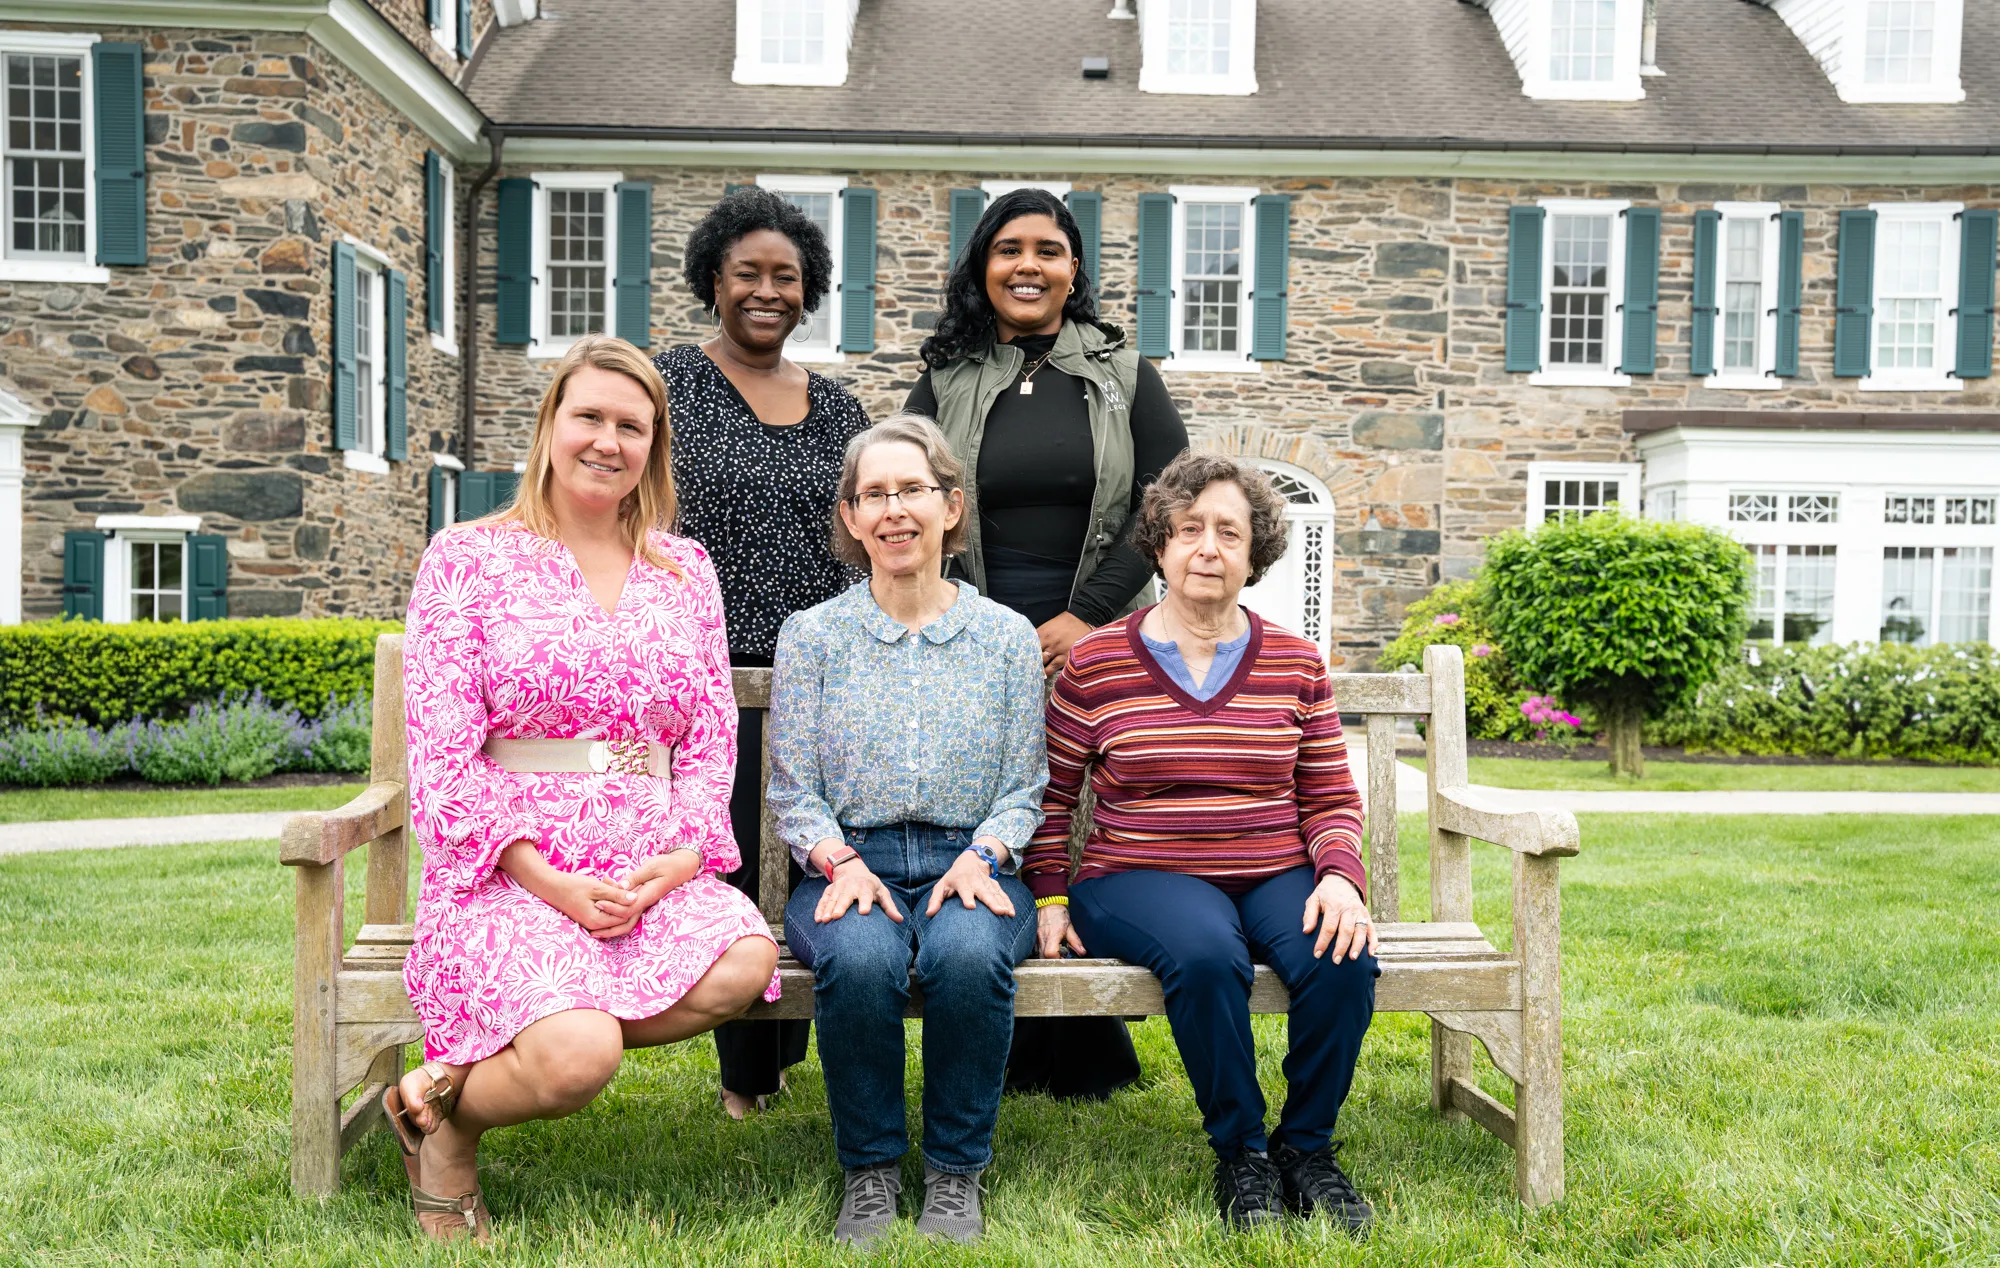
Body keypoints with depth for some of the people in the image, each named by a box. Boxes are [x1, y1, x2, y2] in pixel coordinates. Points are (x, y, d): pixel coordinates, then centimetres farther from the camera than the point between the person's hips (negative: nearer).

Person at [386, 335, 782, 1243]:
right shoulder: (467, 559, 3)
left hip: (654, 869, 5)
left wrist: (680, 856, -8)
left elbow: (713, 739, 11)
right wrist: (548, 880, -13)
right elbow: (442, 756, -4)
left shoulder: (685, 569, 15)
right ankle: (444, 1117, 6)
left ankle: (494, 1055, -10)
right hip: (510, 870, -4)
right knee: (579, 1057, -30)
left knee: (745, 961, -28)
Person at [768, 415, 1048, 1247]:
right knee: (860, 958, -35)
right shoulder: (812, 635, 8)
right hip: (849, 863, 0)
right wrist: (840, 861, -14)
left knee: (968, 954, -35)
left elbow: (1024, 789, 8)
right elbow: (792, 789, 4)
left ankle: (956, 1173, -12)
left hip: (968, 865, 0)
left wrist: (981, 855, -12)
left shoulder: (1006, 638, 9)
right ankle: (870, 1170, -10)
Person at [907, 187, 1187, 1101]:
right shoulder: (946, 385, 11)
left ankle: (1085, 1057, 10)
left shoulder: (1123, 377, 10)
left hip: (1096, 647, 0)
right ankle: (1016, 1054, 10)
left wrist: (1086, 616, -8)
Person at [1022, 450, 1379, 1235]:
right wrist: (1049, 896, 0)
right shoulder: (1095, 663, 3)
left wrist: (1340, 878, -8)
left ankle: (1307, 1145, -3)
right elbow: (1050, 792, 9)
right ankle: (1239, 1150, -11)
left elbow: (1331, 797, 10)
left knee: (1344, 959, -28)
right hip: (1141, 876, -2)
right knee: (1206, 955, -35)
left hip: (1277, 876, 3)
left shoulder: (1294, 664, 9)